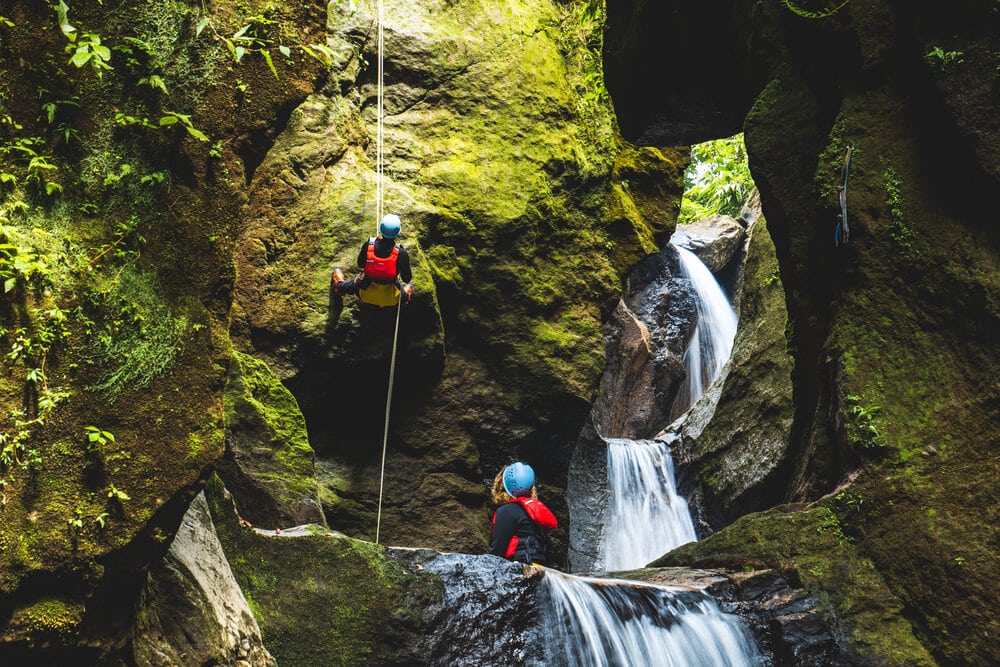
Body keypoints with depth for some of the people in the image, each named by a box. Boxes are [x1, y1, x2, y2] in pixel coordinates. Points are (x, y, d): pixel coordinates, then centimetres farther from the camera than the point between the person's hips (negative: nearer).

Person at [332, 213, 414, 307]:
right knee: (409, 287, 36)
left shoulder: (368, 245, -20)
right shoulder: (401, 252, -25)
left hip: (366, 295, 1)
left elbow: (360, 265, -2)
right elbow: (407, 279, -14)